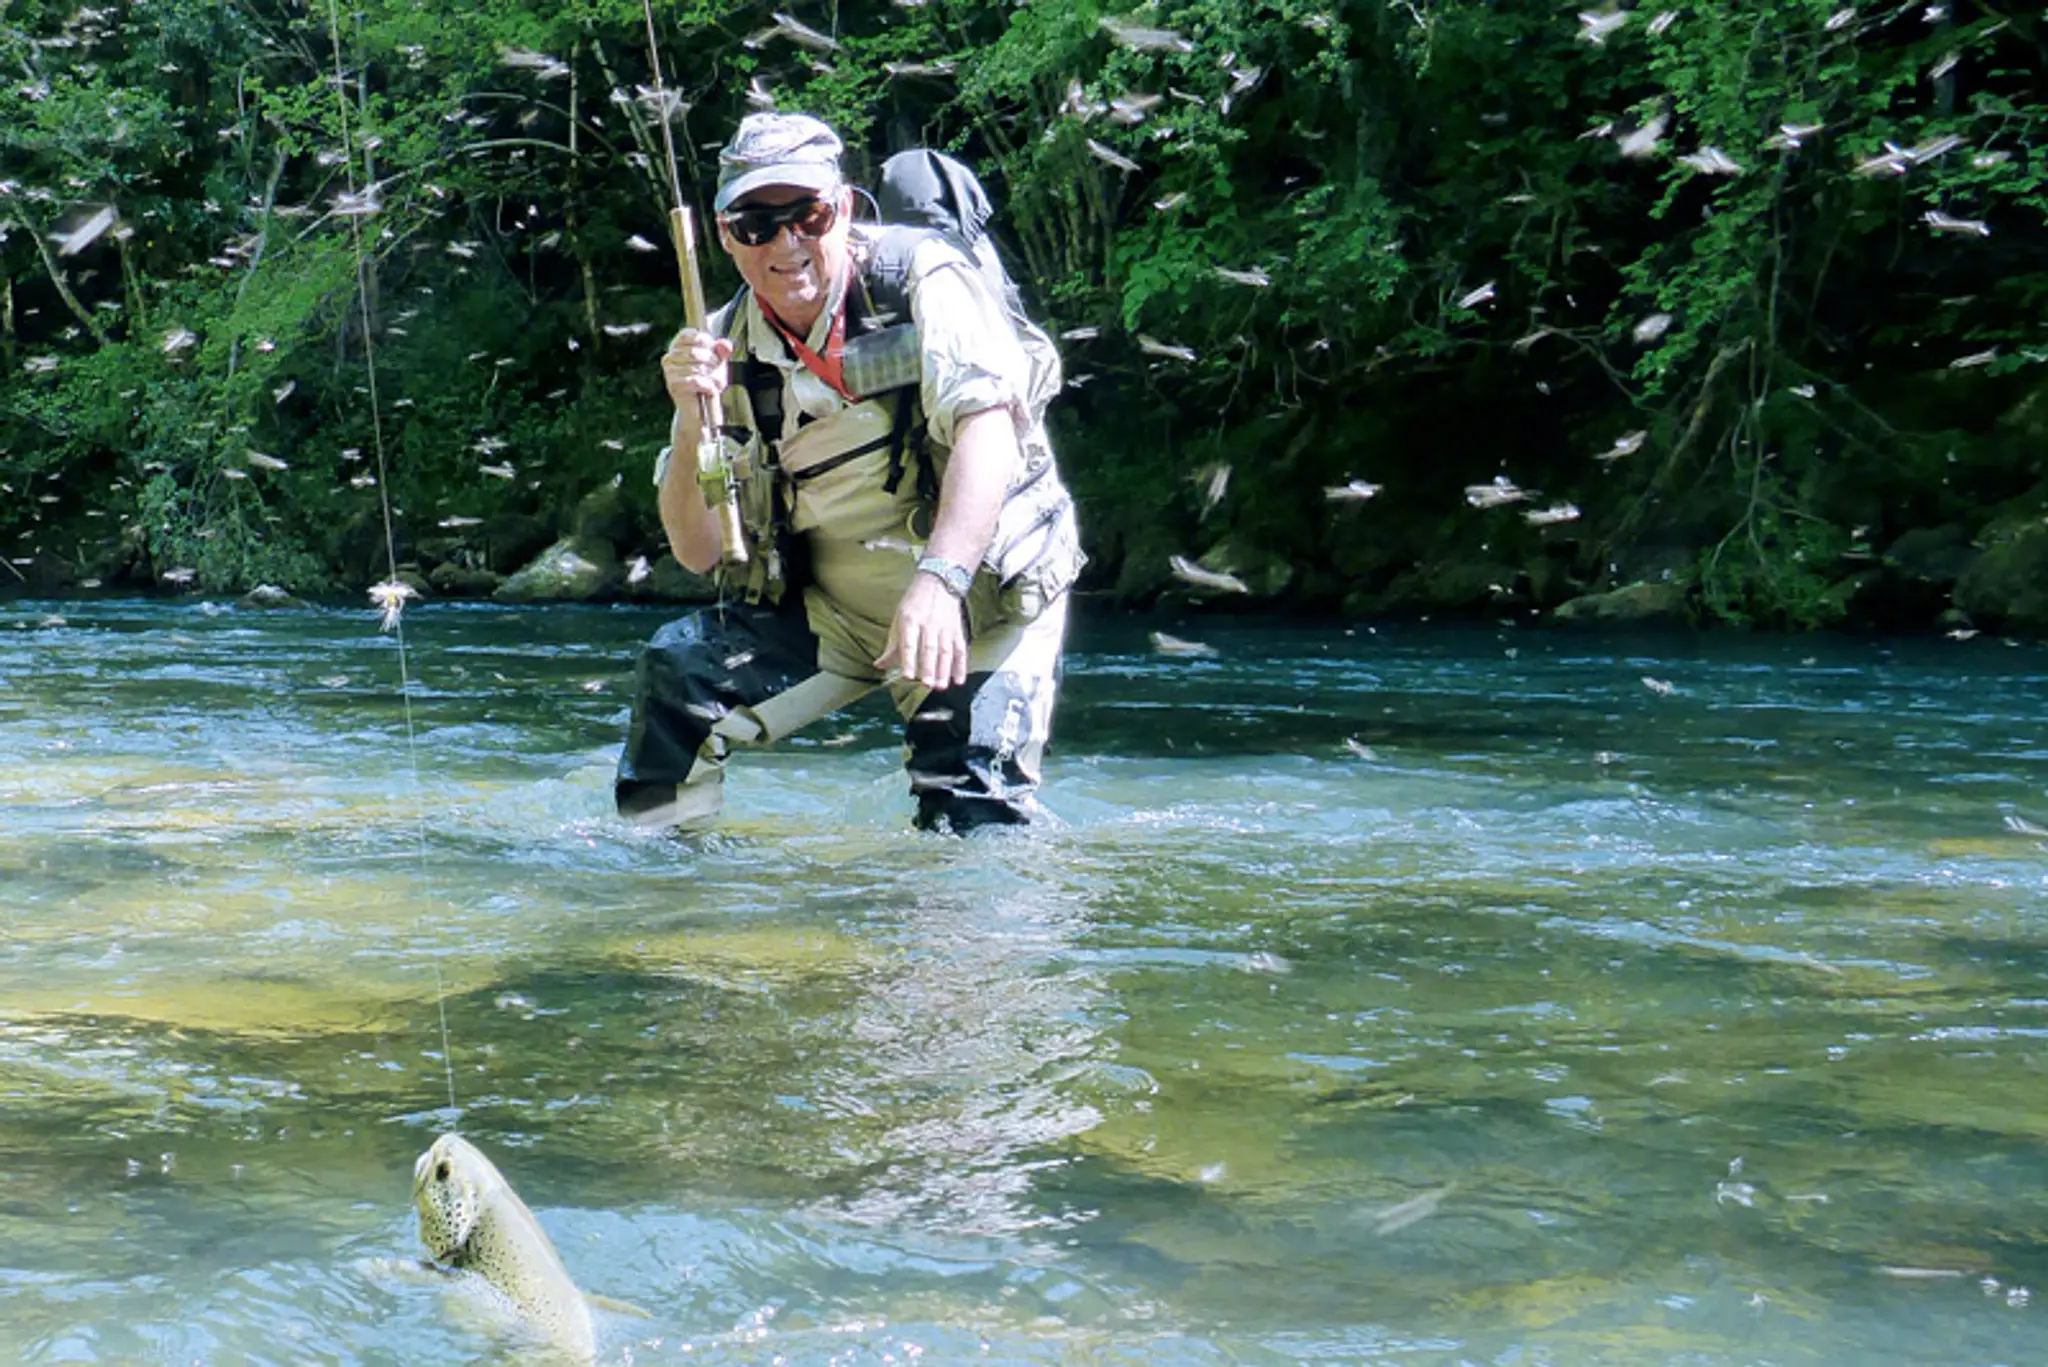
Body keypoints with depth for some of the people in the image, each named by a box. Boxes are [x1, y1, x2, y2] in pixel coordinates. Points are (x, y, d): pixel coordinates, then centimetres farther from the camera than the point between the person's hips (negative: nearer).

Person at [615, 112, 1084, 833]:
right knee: (676, 675, -12)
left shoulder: (920, 276, -14)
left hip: (980, 598, -4)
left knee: (974, 828, -14)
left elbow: (987, 424, -29)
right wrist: (690, 420, -20)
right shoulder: (728, 346, -2)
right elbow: (697, 551, -2)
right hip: (828, 612, 4)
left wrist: (938, 580, -44)